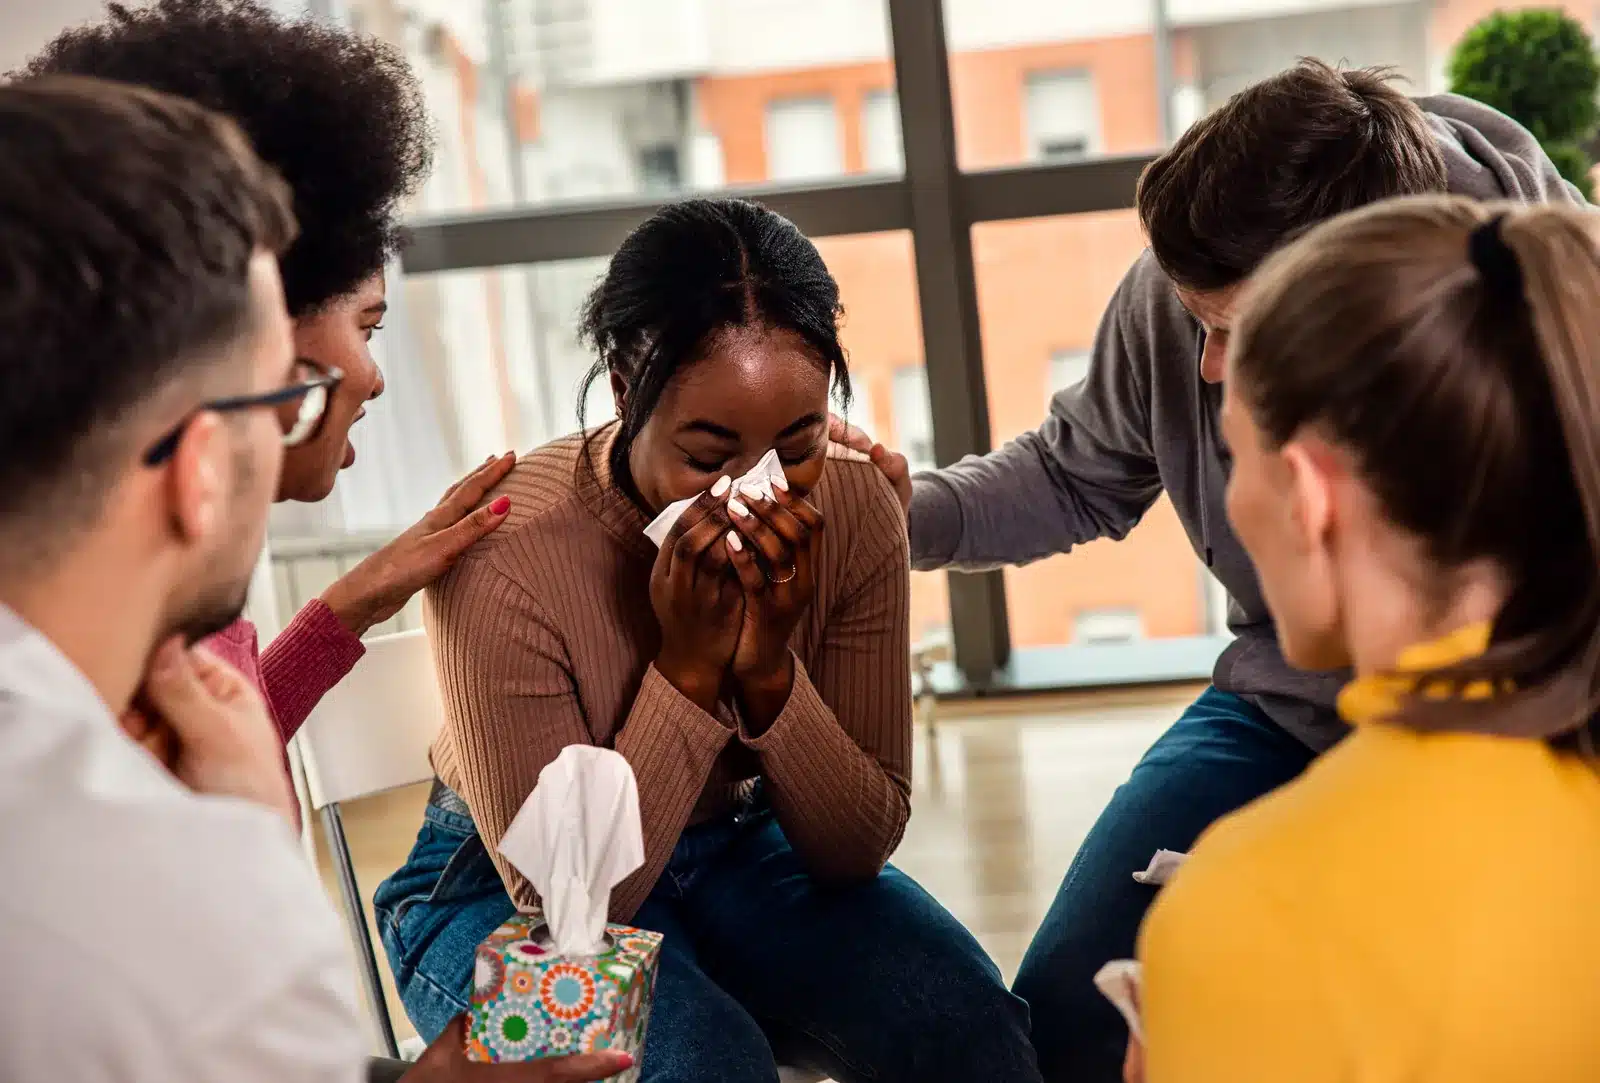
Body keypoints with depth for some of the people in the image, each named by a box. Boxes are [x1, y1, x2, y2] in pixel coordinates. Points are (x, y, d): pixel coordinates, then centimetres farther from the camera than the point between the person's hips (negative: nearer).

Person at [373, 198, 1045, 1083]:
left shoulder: (854, 511, -17)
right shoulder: (504, 557, -28)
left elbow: (860, 850, -11)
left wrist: (770, 670, -29)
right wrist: (688, 669, -32)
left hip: (744, 850, 3)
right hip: (512, 896, -3)